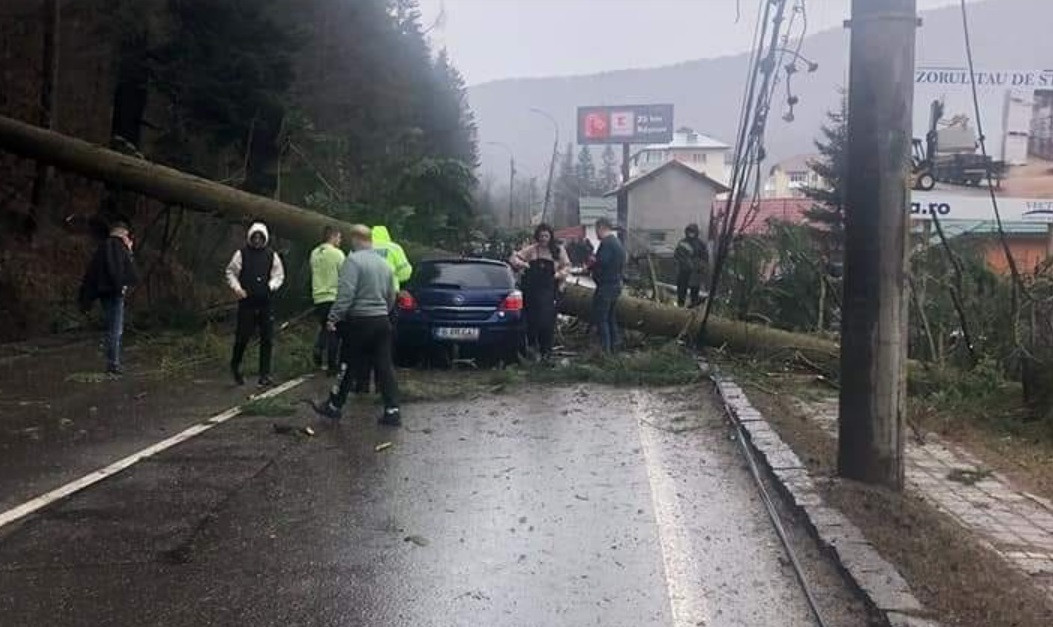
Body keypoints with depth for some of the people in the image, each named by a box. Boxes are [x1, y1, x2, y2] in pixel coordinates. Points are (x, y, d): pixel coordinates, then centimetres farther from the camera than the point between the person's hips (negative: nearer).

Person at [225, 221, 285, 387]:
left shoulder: (272, 255, 6)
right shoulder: (242, 254, 0)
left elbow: (279, 275, 10)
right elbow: (231, 272, 6)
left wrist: (271, 286, -8)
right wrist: (237, 288, -8)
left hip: (265, 304, 2)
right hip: (246, 303, -2)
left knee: (267, 339, 2)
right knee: (242, 336, 2)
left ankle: (265, 375, 9)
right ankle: (235, 366, 29)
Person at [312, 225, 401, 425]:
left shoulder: (353, 260, -12)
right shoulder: (384, 263, 12)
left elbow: (346, 294, -20)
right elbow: (391, 296, 19)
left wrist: (334, 317, -15)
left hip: (359, 321, -6)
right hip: (382, 321, 6)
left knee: (347, 366, 6)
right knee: (384, 366, 5)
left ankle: (334, 406, 20)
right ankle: (392, 411, 1)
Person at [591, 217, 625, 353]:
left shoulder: (606, 243, -17)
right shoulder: (618, 242, 14)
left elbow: (601, 264, -26)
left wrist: (590, 264, -5)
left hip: (605, 286, -10)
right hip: (616, 284, 10)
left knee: (600, 318, -4)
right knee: (610, 316, 19)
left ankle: (604, 349, -4)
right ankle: (614, 344, 23)